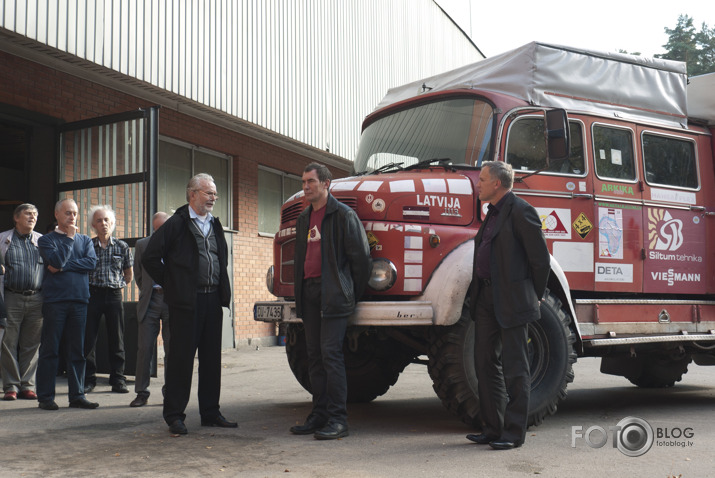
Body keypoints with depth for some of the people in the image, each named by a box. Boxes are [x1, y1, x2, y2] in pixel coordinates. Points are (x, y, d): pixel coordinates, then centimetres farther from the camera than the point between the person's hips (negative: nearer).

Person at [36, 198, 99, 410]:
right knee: (50, 349, 0)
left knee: (78, 350, 5)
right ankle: (45, 397, 7)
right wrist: (69, 238, -5)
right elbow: (56, 260, -12)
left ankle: (77, 395, 11)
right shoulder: (46, 240, 6)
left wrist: (64, 267, -9)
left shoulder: (85, 240, 16)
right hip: (54, 300, -3)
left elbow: (92, 263, -2)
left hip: (79, 299, 3)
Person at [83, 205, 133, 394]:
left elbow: (128, 274, 16)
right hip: (92, 294, 0)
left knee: (116, 339, 3)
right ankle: (88, 380, 11)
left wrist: (119, 286, 7)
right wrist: (86, 288, 4)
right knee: (88, 339, 1)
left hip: (114, 295, 1)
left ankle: (118, 380, 11)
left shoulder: (122, 246, 8)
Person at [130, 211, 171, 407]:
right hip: (150, 301, 1)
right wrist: (147, 294, 12)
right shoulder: (142, 245, 11)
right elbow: (138, 275, 18)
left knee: (172, 349, 4)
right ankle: (142, 393, 8)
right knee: (144, 348, -1)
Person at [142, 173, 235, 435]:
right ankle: (174, 416, 8)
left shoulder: (215, 225, 16)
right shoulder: (176, 224, -5)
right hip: (185, 302, -6)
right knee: (181, 359, -1)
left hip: (213, 301, 6)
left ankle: (210, 413, 19)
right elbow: (150, 258, -7)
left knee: (212, 359, 10)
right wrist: (170, 284, -3)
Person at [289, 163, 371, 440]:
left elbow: (360, 256, -5)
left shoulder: (343, 215, -5)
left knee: (331, 353, -10)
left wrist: (354, 294, -2)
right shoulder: (304, 218, 19)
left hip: (333, 295, -8)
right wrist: (300, 293, 17)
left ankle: (338, 419, -5)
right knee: (314, 355, 9)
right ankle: (319, 415, 16)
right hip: (309, 293, 8)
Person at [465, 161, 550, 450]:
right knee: (486, 363, 11)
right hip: (487, 298, 9)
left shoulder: (521, 211, -10)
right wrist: (479, 294, 16)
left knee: (514, 367, -1)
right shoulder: (494, 213, 18)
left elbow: (541, 258, -10)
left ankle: (514, 433, 7)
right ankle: (493, 429, 21)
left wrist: (535, 296, -2)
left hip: (512, 301, -9)